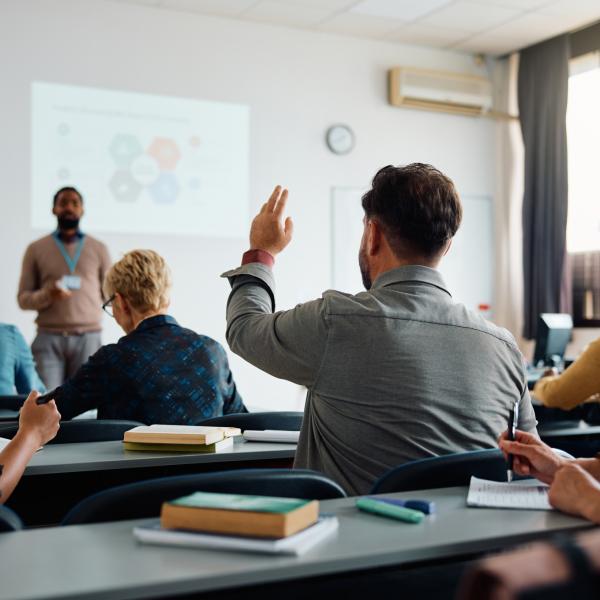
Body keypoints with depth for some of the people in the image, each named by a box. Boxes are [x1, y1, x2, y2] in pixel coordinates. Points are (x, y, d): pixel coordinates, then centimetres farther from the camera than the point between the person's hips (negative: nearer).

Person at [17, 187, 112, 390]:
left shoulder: (98, 249, 11)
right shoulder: (36, 249, 10)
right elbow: (23, 298, 7)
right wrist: (47, 295, -12)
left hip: (88, 338, 0)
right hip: (49, 338, 0)